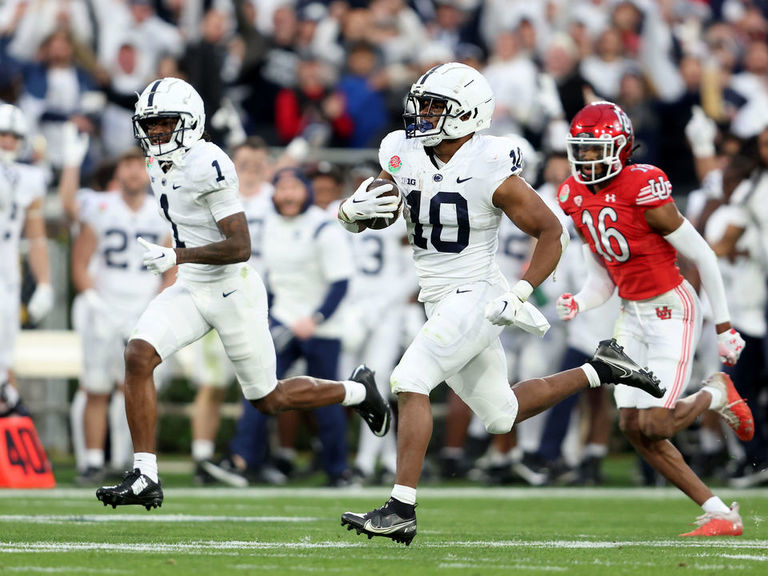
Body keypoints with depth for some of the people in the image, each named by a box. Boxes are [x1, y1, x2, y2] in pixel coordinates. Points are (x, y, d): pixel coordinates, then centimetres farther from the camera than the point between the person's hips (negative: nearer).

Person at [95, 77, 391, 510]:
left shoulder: (207, 166, -23)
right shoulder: (159, 164, 5)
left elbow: (240, 247, -26)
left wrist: (177, 256, -33)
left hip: (232, 290, -7)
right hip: (190, 290, 7)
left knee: (270, 401, 7)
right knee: (138, 356, -17)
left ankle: (357, 391, 34)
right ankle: (145, 477, -15)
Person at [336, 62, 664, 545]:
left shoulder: (491, 171, -17)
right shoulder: (402, 155, -1)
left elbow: (552, 232, -8)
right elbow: (365, 215, 10)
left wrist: (521, 294, -16)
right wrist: (353, 211, -15)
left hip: (476, 300, -8)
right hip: (441, 305, 8)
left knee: (409, 383, -22)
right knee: (502, 414, 18)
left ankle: (402, 509, -21)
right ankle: (599, 370, 35)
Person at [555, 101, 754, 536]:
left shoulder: (644, 191, -20)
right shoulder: (578, 197, 3)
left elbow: (703, 257, -13)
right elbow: (602, 280, 11)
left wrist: (724, 326, -9)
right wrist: (578, 305, -11)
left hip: (672, 311, -7)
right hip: (632, 316, 7)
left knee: (654, 426, -16)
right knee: (634, 427, -1)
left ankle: (717, 395, 16)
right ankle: (721, 515, 6)